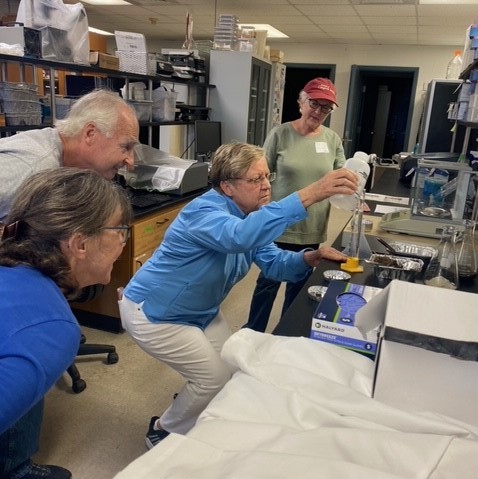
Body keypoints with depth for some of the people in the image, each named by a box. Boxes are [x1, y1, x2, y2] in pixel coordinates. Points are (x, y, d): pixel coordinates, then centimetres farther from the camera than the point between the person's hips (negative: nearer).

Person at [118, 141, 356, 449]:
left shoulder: (247, 214, -2)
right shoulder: (205, 212, -31)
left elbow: (272, 260, -4)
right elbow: (241, 236, -53)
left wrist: (309, 258, -25)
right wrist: (309, 195, -59)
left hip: (199, 312, 9)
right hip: (152, 313, -9)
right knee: (216, 377, -7)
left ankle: (189, 406, 33)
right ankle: (164, 431, 18)